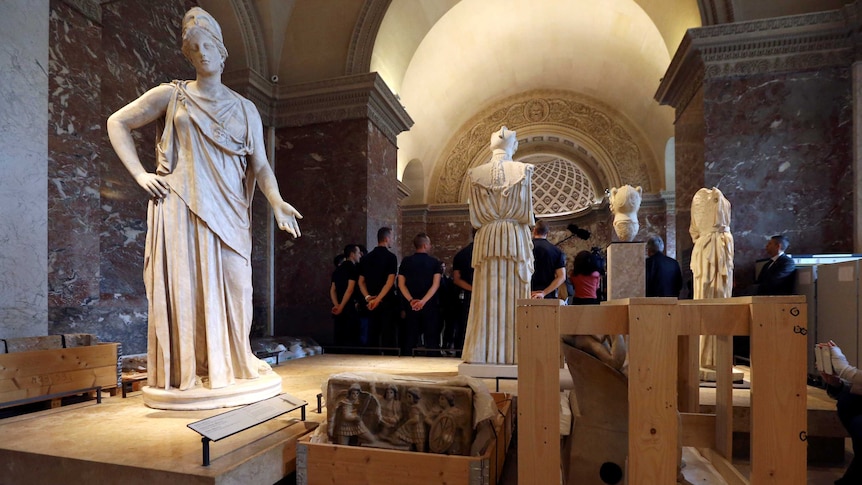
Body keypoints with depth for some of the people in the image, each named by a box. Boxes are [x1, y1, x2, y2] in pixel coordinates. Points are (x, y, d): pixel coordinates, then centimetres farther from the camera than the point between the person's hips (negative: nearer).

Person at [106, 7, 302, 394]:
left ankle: (233, 363, 13)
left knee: (233, 285, -2)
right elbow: (118, 123, 14)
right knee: (183, 284, -2)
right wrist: (140, 174, 2)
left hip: (227, 209, 2)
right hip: (179, 204, -1)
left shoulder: (245, 109, 14)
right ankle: (182, 370, 8)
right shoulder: (173, 95, 11)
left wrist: (277, 203, -10)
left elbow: (260, 165, 7)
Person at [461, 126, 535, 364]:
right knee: (513, 296, 2)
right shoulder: (522, 170, -2)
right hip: (516, 238, -2)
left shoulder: (476, 173, 4)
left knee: (487, 297, 4)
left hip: (487, 238, 2)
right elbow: (527, 213, -4)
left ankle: (484, 352, 5)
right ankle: (511, 352, 4)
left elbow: (474, 217, 4)